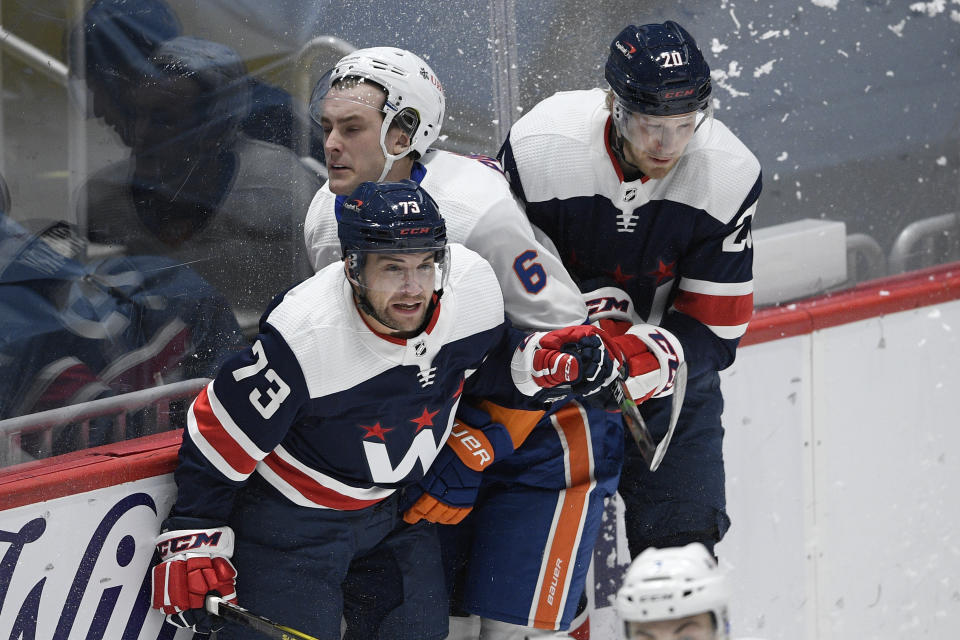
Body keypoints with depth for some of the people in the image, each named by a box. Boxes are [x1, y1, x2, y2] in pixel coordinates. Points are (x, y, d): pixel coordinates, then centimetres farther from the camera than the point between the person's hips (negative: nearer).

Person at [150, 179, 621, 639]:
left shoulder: (473, 284, -18)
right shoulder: (305, 338, -34)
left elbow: (483, 365, 4)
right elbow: (219, 436, -21)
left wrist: (541, 363, -16)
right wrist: (192, 538, -16)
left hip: (395, 508, 6)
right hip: (292, 516, -6)